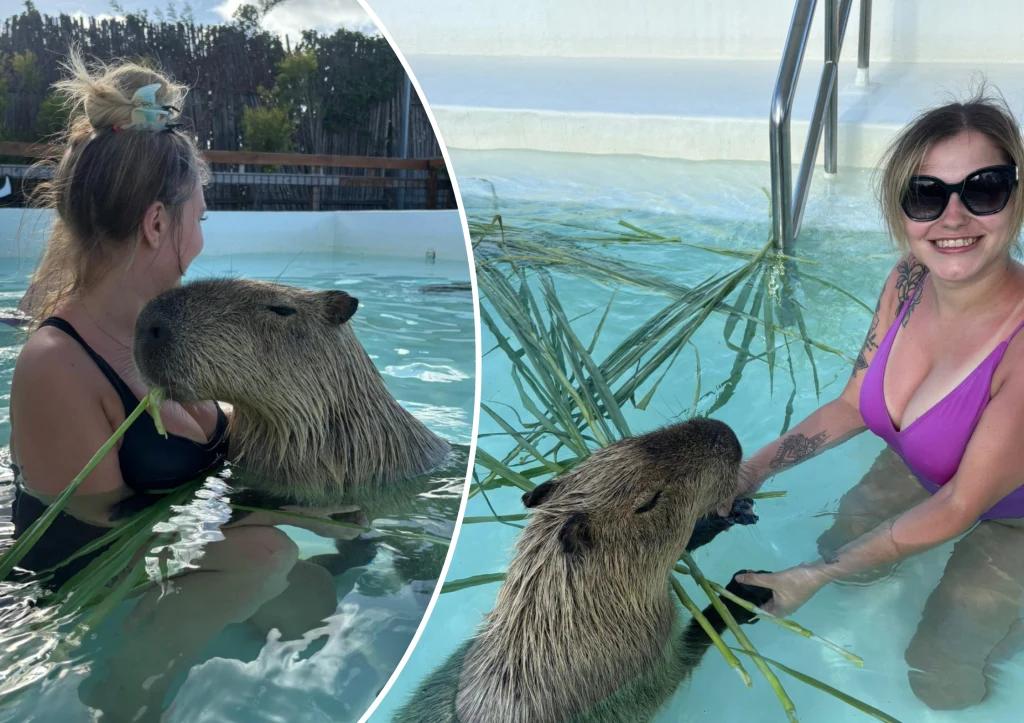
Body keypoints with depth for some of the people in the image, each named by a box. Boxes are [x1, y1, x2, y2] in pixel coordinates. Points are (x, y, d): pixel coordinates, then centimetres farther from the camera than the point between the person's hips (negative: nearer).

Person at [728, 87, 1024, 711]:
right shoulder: (909, 282, -21)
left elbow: (961, 505, -30)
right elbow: (852, 405, -5)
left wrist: (813, 579, -27)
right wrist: (754, 469, -15)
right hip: (918, 469, 5)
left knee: (941, 681, 7)